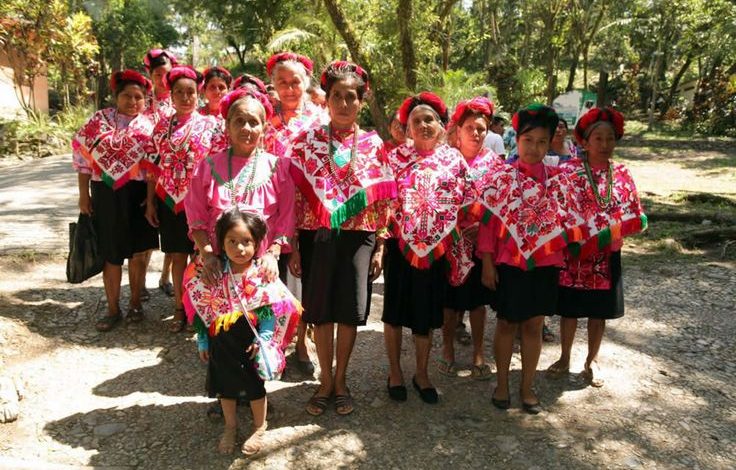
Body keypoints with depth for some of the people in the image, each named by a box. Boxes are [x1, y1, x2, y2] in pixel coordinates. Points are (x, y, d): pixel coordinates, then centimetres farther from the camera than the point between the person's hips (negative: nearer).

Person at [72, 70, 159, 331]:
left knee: (138, 252, 8)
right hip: (106, 195, 0)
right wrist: (84, 195, 0)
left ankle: (135, 303, 26)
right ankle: (113, 309, 20)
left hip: (139, 196, 0)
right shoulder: (99, 120, 2)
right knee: (111, 254, 7)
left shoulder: (149, 126, 2)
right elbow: (83, 156, 3)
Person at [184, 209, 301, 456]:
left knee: (255, 384, 12)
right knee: (224, 383, 17)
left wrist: (262, 339, -16)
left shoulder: (263, 274, -15)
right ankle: (230, 426, 40)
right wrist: (202, 342, 4)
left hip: (250, 341, -3)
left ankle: (260, 428, 35)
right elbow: (202, 310, 1)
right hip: (222, 343, 3)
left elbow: (270, 310, -10)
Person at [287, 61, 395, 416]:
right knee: (320, 309, 8)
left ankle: (341, 378, 26)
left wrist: (380, 247, -1)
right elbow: (296, 197, -1)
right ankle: (325, 379, 27)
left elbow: (382, 200, 3)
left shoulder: (373, 144, 3)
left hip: (359, 236, 0)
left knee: (351, 310, 6)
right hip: (317, 236, 0)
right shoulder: (307, 140, 1)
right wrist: (293, 247, -4)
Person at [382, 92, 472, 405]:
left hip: (436, 247, 1)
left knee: (427, 312, 11)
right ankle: (395, 372, 28)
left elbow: (461, 205, 6)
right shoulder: (396, 157, -1)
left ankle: (421, 373, 30)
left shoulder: (455, 159, 3)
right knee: (395, 309, 10)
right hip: (400, 246, -1)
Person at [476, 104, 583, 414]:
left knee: (534, 325, 12)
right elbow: (488, 221, -6)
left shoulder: (559, 180, 2)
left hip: (545, 264, 2)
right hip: (509, 263, -2)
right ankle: (502, 384, 28)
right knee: (507, 323, 10)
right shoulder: (500, 177, -5)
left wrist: (565, 261, 4)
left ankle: (527, 386, 28)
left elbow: (568, 223, 7)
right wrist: (487, 263, -8)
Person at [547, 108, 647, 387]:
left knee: (599, 313, 13)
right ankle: (564, 360, 29)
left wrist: (612, 232, -11)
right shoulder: (568, 171, -8)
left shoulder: (622, 173, 2)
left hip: (607, 256, 3)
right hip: (573, 254, -3)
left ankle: (591, 363, 31)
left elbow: (637, 215, 4)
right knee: (570, 310, 10)